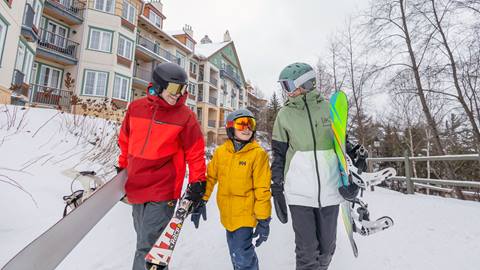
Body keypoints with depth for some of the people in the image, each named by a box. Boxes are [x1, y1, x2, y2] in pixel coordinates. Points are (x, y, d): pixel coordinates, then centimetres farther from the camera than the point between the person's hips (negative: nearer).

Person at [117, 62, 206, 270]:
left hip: (163, 191, -4)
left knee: (147, 248, 0)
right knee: (143, 241, 22)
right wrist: (122, 166, 21)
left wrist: (197, 182, -5)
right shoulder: (136, 108, 0)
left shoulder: (185, 115, -10)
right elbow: (125, 140, 15)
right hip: (136, 187, 5)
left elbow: (195, 152, -5)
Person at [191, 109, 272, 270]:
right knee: (235, 252, 22)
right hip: (227, 214, 5)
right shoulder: (220, 152, -3)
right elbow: (210, 177, 7)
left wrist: (263, 219, -11)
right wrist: (201, 201, 7)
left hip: (245, 214, -4)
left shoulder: (258, 154, -14)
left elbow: (262, 189, -13)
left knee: (242, 256, -4)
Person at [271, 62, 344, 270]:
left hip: (329, 190, 2)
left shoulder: (328, 109, 2)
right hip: (299, 192, -1)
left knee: (327, 248, 16)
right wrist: (277, 190, 1)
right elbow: (278, 155, 2)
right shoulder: (285, 114, 0)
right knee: (306, 252, 5)